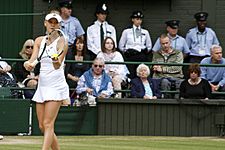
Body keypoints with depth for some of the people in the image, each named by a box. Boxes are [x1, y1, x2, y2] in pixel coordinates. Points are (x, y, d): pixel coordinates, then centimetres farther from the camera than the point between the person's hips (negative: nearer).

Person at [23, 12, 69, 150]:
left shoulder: (62, 42, -7)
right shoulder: (39, 41, 10)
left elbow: (58, 66, -20)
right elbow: (33, 58, -3)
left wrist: (56, 61, -43)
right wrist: (28, 64, -26)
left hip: (56, 86, -6)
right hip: (42, 86, 6)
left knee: (48, 124, -14)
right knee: (42, 126, 6)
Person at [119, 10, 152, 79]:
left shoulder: (145, 32, 11)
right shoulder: (126, 32, 6)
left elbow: (149, 46, 20)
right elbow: (121, 46, 11)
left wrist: (144, 52, 10)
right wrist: (127, 52, 7)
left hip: (142, 57, 2)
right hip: (130, 57, -2)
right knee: (131, 76, -11)